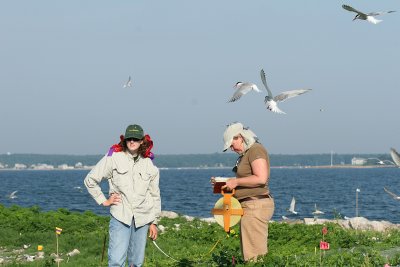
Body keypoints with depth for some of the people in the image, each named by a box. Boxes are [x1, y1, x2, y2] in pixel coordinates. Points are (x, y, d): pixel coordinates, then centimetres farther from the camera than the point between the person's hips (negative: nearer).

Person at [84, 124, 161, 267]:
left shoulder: (149, 165, 7)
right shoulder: (113, 158, -2)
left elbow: (155, 195, 15)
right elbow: (90, 180, 5)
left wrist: (154, 222, 13)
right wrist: (103, 201, 2)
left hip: (142, 218, 3)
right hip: (120, 216, -3)